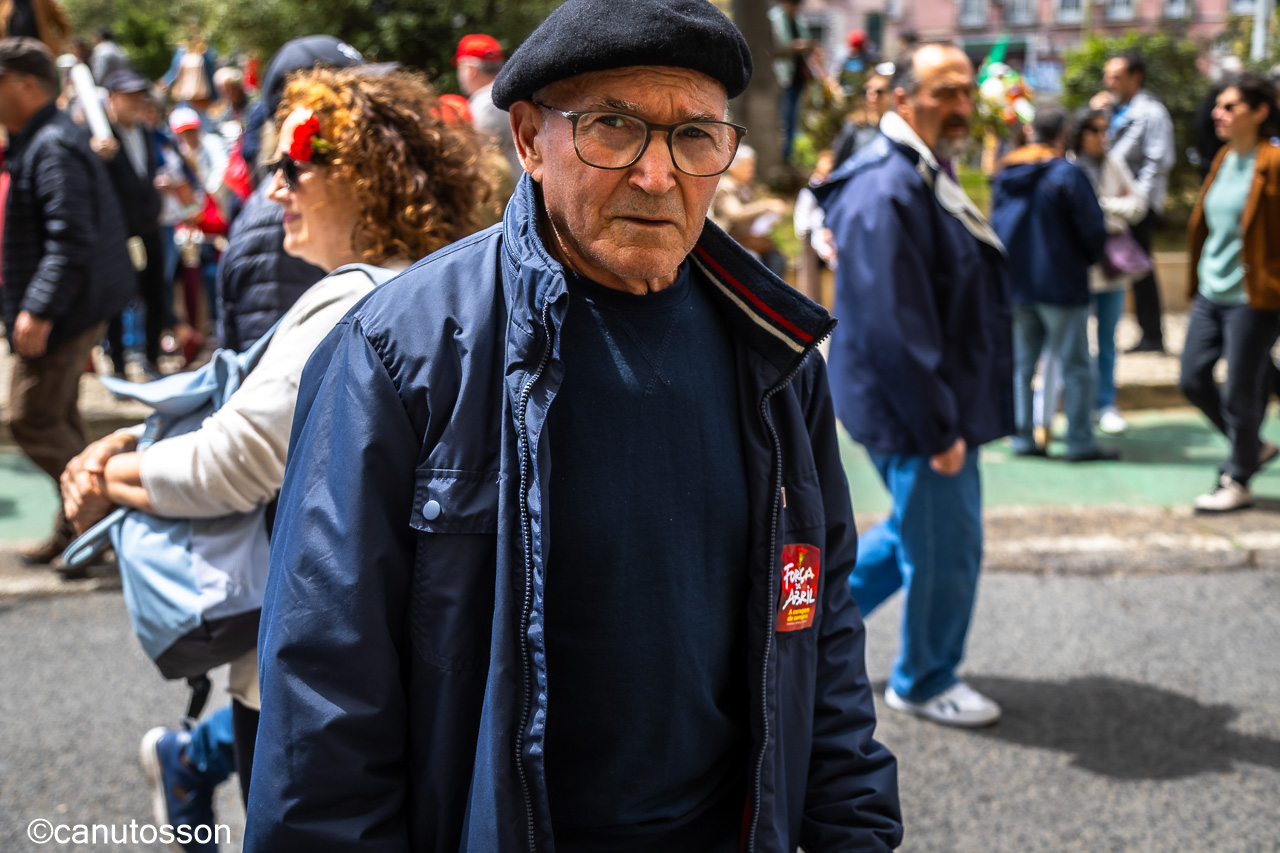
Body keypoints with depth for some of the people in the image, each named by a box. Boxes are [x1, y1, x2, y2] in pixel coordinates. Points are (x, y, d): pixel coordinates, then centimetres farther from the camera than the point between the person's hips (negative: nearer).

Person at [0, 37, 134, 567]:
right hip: (69, 310, 11)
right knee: (59, 419, 16)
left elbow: (70, 239, -27)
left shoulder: (52, 148, -19)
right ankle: (76, 528, 26)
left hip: (66, 312, -11)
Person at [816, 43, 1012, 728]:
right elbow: (892, 328, -27)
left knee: (915, 528, 23)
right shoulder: (887, 192, -23)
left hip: (942, 399, 10)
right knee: (945, 546, 4)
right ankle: (924, 682, 24)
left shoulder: (929, 175, 12)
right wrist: (938, 429, -23)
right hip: (914, 410, -10)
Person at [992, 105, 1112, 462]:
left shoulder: (1005, 173, 6)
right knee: (1075, 367, 2)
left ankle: (1022, 437, 13)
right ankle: (1080, 442, 5)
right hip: (1060, 285, -6)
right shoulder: (1067, 174, -13)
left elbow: (996, 223, 12)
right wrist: (1087, 258, 7)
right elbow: (1093, 230, -12)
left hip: (1014, 283, 6)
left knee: (1021, 363, 12)